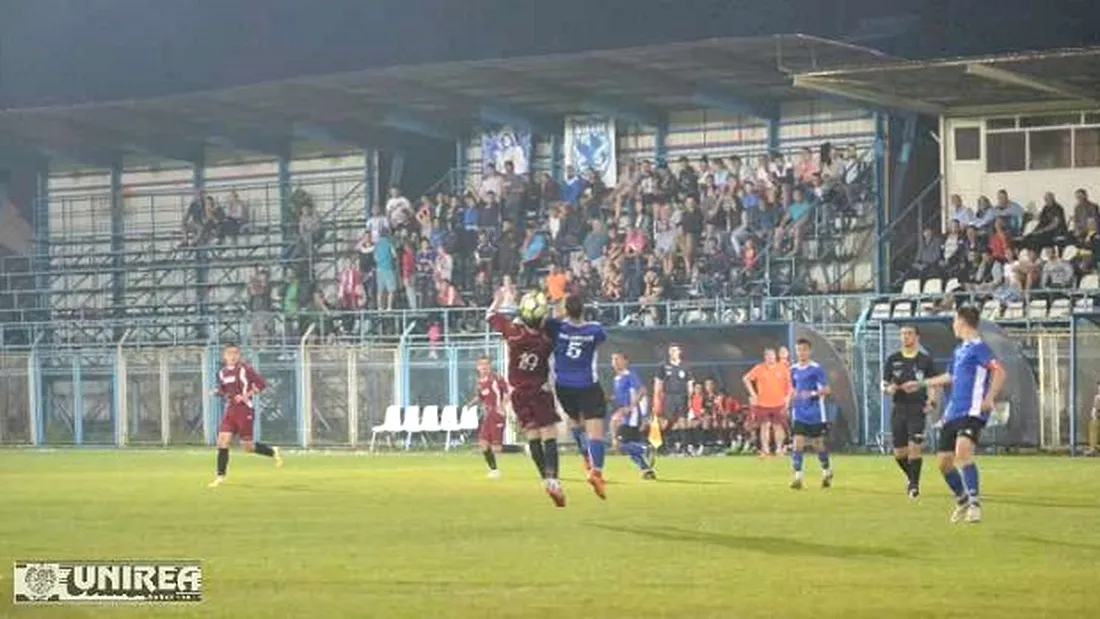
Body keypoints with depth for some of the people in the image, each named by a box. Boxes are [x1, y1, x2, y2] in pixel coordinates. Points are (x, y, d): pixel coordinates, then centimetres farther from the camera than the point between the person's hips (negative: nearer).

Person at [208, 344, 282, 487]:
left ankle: (273, 452, 26)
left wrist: (246, 395, -18)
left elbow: (261, 383, -12)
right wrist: (218, 392, -2)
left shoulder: (245, 369, -11)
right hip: (230, 410, 6)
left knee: (247, 446, -1)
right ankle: (221, 477, 1)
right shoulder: (222, 373, 8)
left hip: (245, 410, -6)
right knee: (222, 440, -6)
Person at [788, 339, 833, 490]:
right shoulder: (794, 369, 8)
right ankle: (797, 477, -10)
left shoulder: (816, 369, -9)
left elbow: (827, 390, -12)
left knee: (817, 443, 6)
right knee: (797, 443, -9)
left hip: (815, 415, -4)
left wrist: (813, 393, -28)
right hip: (799, 414, 4)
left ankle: (827, 471, 29)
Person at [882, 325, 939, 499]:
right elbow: (884, 384, 11)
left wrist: (932, 401, -9)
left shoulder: (925, 360, 3)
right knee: (899, 452, 4)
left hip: (918, 410, -3)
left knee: (914, 447, -14)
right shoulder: (893, 359, 8)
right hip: (899, 409, 3)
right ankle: (911, 477, 30)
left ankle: (914, 484, -3)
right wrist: (888, 389, -12)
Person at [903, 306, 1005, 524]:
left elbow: (999, 372, -18)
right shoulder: (959, 350, 20)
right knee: (943, 461, 8)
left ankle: (975, 502, -26)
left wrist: (989, 399, -31)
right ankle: (962, 501, 27)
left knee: (963, 451, -30)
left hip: (972, 412, -9)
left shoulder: (979, 347, -7)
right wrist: (921, 384, 45)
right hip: (953, 413, 9)